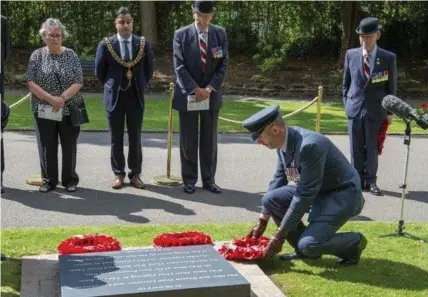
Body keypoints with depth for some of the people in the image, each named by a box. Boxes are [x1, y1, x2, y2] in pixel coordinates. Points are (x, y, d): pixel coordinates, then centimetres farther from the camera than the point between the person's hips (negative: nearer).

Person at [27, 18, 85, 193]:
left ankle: (70, 180, 20)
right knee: (47, 146, 7)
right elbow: (31, 82, -7)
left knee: (69, 146, 7)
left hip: (69, 109, 0)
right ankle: (48, 180, 18)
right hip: (44, 110, 0)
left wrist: (62, 98, -19)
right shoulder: (37, 55, 1)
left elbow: (78, 82, -6)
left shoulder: (71, 55, 0)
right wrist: (50, 98, -19)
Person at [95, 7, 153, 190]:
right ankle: (118, 174, 15)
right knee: (116, 139, 6)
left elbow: (148, 70, 9)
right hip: (114, 97, -1)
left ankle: (135, 174, 14)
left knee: (135, 138, 5)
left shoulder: (143, 44, 0)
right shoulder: (106, 45, -4)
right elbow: (99, 71, 5)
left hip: (135, 97, 1)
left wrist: (139, 87, 8)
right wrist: (112, 87, 6)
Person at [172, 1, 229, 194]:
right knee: (188, 141, 4)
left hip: (211, 96, 2)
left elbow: (223, 64, 1)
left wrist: (210, 88, -10)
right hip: (187, 96, -2)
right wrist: (195, 89, -16)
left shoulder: (220, 34, 3)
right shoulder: (181, 35, -3)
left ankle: (209, 180, 16)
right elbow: (179, 66, -8)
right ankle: (189, 180, 14)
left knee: (210, 140, 7)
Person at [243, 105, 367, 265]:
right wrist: (262, 222, 8)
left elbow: (304, 196, -29)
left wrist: (279, 235, -23)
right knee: (270, 199, -8)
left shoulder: (310, 145, -31)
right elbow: (278, 179, 8)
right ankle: (302, 249, 8)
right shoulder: (284, 142, -5)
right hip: (316, 190, 8)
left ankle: (353, 243, 5)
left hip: (343, 195, -8)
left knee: (308, 245, -22)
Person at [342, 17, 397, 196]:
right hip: (355, 109, 2)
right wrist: (347, 103, 5)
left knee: (372, 148, 5)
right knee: (356, 148, 7)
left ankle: (370, 181, 17)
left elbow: (392, 87, 2)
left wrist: (390, 111, 1)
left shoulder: (389, 58, -4)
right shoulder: (351, 55, 2)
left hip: (376, 110, -2)